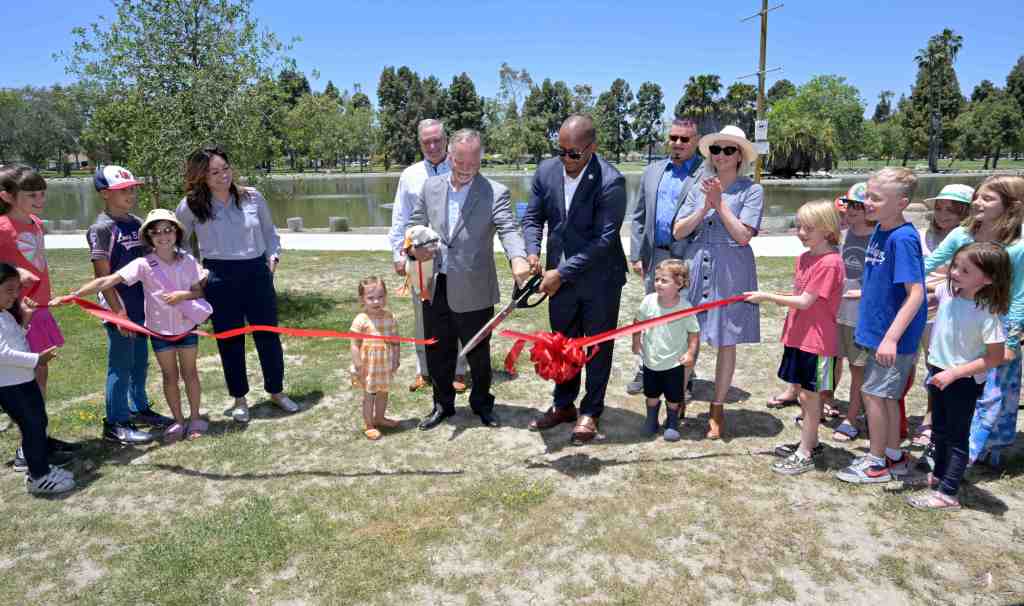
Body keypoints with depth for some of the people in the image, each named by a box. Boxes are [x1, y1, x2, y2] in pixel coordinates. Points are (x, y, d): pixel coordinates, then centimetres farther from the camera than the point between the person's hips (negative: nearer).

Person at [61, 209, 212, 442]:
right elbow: (107, 281, -21)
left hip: (187, 326, 0)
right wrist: (72, 295, -28)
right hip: (160, 329, 0)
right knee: (169, 375, 12)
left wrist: (184, 295, -24)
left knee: (189, 372, 12)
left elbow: (199, 291, -3)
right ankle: (178, 421, 26)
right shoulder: (144, 264, -15)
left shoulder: (188, 261, -9)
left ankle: (195, 418, 25)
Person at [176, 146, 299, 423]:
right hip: (220, 278, -1)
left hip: (257, 272, 2)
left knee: (268, 335, 8)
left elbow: (270, 232, 15)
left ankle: (277, 392, 27)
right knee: (229, 340, 8)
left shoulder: (252, 197, 1)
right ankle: (239, 399, 25)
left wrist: (273, 255, 1)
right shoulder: (191, 206, -3)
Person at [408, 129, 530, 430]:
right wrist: (416, 248, -10)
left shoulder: (495, 192, -9)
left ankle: (482, 403, 36)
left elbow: (508, 230, -21)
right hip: (435, 288, 4)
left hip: (473, 291, -4)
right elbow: (415, 225, 13)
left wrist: (518, 258, -42)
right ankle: (443, 404, 37)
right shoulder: (431, 187, 5)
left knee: (478, 353, 12)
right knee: (437, 352, 16)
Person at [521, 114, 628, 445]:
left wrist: (562, 272, -24)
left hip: (599, 279, -5)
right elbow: (533, 217, 5)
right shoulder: (546, 170, -4)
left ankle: (590, 412, 26)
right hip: (559, 275, 5)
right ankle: (563, 405, 34)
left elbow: (605, 238, -23)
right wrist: (532, 252, -14)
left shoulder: (611, 182, -20)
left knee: (598, 347, 10)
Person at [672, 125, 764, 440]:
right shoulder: (699, 188, 8)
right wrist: (705, 208, -9)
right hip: (695, 268, 3)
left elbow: (743, 235, -11)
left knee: (726, 342, 7)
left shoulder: (751, 190, -1)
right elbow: (678, 231, 2)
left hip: (730, 273, -2)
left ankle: (718, 408, 22)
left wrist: (719, 202, -11)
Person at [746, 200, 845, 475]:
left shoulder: (830, 262, -19)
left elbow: (805, 301, -21)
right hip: (798, 338, 8)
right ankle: (810, 442, 33)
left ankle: (804, 454, 13)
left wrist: (766, 296, -18)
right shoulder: (804, 258, 8)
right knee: (805, 394, 18)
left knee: (810, 395, 2)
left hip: (817, 341, -8)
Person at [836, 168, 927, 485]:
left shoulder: (903, 238, -22)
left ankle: (877, 462, 18)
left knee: (873, 393, 2)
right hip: (880, 328, 8)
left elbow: (915, 294, -25)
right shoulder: (880, 230, 3)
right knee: (886, 394, 18)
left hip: (894, 334, -8)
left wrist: (891, 337, -27)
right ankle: (894, 456, 33)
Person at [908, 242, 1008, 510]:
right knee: (940, 430, 23)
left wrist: (954, 373, -25)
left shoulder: (987, 312, -24)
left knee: (957, 436, 6)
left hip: (964, 381, -7)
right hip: (939, 372, 7)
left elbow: (995, 357, -21)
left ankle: (947, 494, 16)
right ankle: (939, 475, 42)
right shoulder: (947, 290, -9)